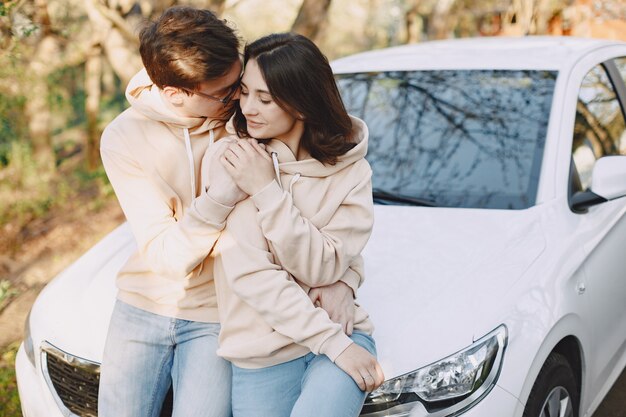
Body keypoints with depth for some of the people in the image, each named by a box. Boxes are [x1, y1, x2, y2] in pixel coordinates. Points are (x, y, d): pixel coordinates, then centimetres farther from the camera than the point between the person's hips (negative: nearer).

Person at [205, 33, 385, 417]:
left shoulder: (351, 172, -1)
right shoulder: (227, 160, -7)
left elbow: (322, 269, -11)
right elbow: (250, 275, -13)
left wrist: (267, 191, -18)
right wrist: (334, 343, -16)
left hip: (342, 338, 0)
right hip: (260, 356, 0)